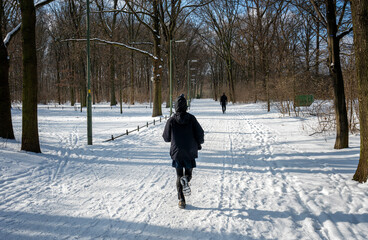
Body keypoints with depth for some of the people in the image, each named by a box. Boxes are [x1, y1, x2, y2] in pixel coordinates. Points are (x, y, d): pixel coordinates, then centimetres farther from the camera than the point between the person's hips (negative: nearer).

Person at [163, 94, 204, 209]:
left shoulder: (171, 120, -6)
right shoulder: (191, 118, -6)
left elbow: (166, 138, 2)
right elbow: (200, 134, -6)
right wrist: (198, 143, 14)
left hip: (176, 152, 0)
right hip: (190, 152, 0)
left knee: (179, 176, 11)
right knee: (188, 173, 16)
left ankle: (181, 200, 0)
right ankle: (185, 180, -21)